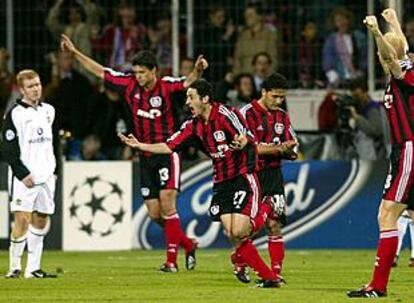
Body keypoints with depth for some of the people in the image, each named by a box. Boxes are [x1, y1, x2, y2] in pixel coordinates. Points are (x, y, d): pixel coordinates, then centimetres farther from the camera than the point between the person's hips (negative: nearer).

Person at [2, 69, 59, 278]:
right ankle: (14, 267, -6)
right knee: (22, 219, -13)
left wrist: (55, 170, 13)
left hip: (46, 176, 6)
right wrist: (23, 174, -15)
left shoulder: (49, 111, 12)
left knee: (41, 221, 7)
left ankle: (33, 268, 13)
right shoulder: (15, 114, -6)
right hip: (24, 178, -6)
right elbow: (9, 150, -9)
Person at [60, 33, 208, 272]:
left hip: (167, 152, -6)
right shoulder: (129, 84, 3)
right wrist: (75, 52, 13)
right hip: (146, 156, 6)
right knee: (154, 213, 4)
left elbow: (188, 82, -27)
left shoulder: (166, 86, -10)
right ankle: (188, 244, 22)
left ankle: (172, 260, -10)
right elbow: (100, 72, 12)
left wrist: (198, 71, -49)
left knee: (167, 204, -14)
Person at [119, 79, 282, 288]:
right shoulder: (194, 125, 7)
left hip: (242, 178, -7)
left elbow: (250, 141, -22)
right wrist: (139, 145, 5)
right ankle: (269, 278, -2)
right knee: (231, 235, -5)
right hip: (220, 183, 7)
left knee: (238, 232, -20)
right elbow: (169, 146, 10)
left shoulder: (225, 114, -14)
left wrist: (243, 143, -45)